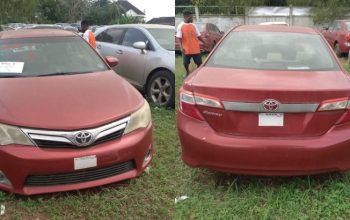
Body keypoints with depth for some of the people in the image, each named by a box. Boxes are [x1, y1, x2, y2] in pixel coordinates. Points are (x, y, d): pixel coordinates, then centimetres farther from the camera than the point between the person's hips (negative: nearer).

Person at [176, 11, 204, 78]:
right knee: (186, 63, 7)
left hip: (195, 48, 3)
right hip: (186, 49, -2)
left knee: (199, 62, 3)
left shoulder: (193, 25, 5)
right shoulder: (180, 26, -6)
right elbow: (179, 38, -8)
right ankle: (187, 73, 32)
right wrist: (181, 47, -18)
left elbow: (198, 36, 12)